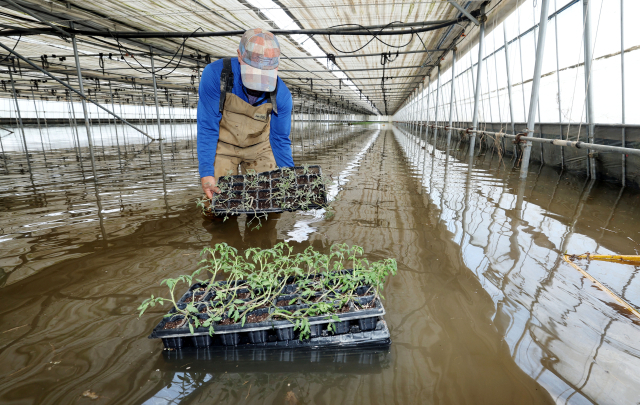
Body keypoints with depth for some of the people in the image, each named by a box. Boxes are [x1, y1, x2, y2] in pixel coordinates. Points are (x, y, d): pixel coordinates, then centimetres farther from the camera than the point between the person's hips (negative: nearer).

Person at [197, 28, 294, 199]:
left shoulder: (282, 95, -21)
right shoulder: (215, 74, -27)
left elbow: (280, 140, -9)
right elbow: (207, 128, -24)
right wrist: (206, 173, -29)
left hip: (259, 148, 2)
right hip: (222, 147, -1)